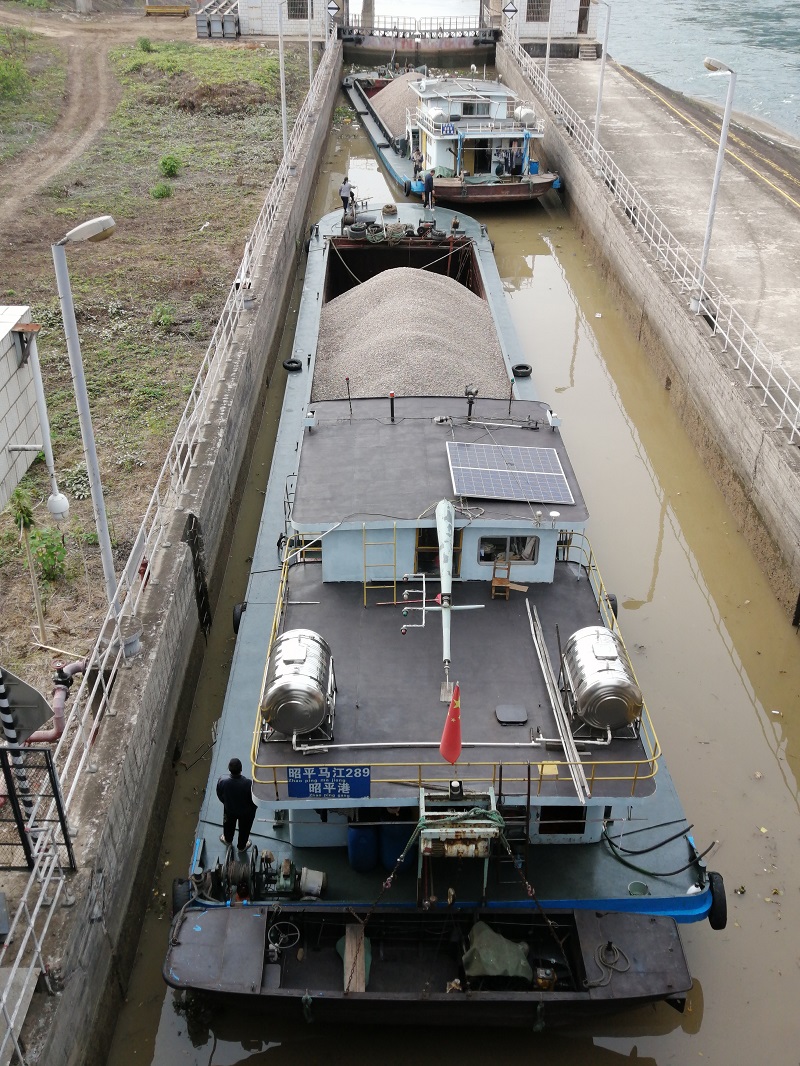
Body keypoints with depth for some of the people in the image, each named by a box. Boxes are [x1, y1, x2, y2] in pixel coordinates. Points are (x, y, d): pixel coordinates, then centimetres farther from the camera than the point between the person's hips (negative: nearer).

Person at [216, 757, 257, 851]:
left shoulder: (222, 781, -34)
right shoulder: (248, 783, -40)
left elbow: (220, 796, -12)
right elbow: (254, 799, -22)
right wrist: (254, 807, 2)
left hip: (229, 809, 2)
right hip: (246, 811, -2)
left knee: (229, 825, 35)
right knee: (244, 828, 30)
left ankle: (228, 839, 63)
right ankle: (242, 846, 55)